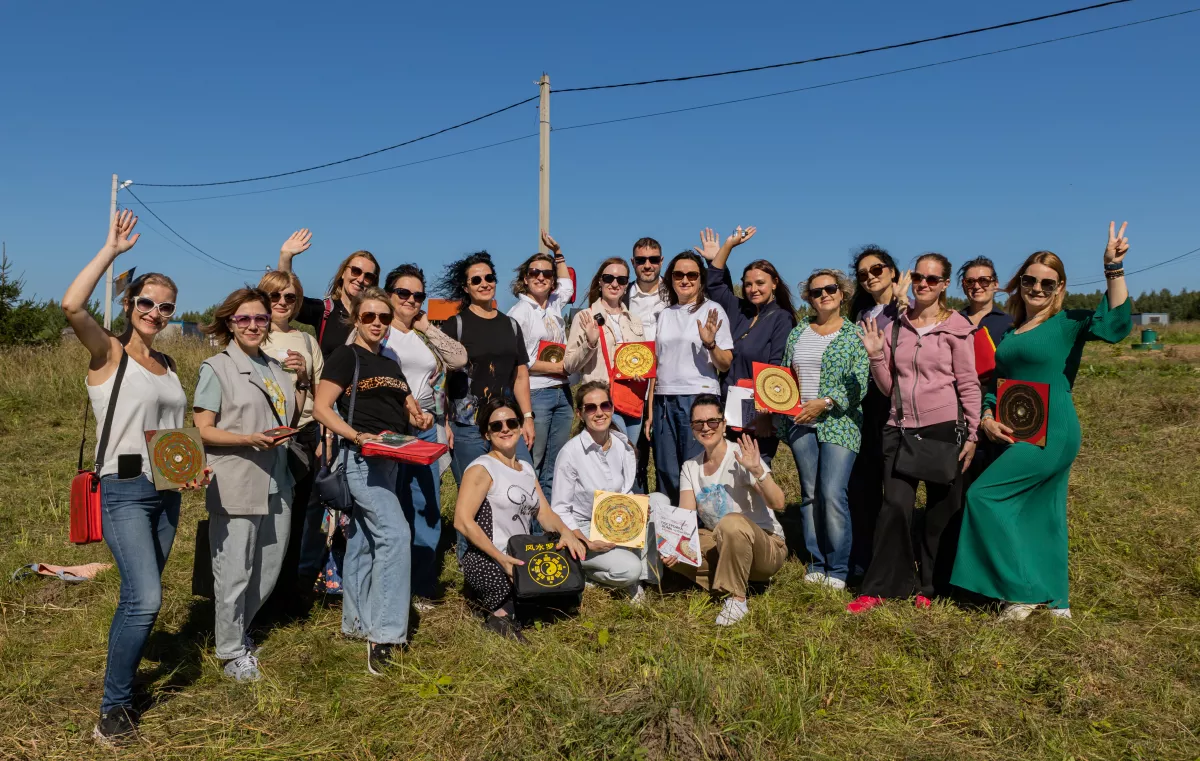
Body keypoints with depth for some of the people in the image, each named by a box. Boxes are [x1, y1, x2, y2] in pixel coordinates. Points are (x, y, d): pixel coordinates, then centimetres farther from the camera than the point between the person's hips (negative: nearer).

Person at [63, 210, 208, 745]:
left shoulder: (168, 366, 13)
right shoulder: (108, 354, -5)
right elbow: (71, 306, -25)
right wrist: (112, 249, -17)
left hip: (167, 491, 7)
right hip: (124, 490, -6)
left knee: (140, 596, 12)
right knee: (145, 599, -17)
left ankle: (123, 669, 29)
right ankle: (115, 705, 0)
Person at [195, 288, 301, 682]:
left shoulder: (274, 367, 13)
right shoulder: (217, 368, -5)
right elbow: (203, 431, -9)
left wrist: (301, 383, 3)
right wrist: (250, 439, -22)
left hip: (276, 484, 6)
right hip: (235, 488, -6)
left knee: (269, 569, 15)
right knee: (234, 573, 2)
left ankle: (237, 631, 36)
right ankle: (233, 652, 19)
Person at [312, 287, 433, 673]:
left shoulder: (391, 365, 19)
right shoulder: (346, 356, -3)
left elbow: (410, 412, 23)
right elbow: (321, 407, -12)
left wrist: (422, 420, 0)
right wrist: (357, 436, -23)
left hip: (389, 460, 8)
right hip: (360, 457, -8)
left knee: (363, 540, 13)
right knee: (395, 533, -18)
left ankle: (357, 623, 22)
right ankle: (385, 634, -16)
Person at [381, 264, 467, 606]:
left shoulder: (426, 335, 14)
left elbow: (459, 358, 2)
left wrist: (428, 328, 1)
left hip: (426, 430, 5)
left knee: (428, 510, 6)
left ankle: (421, 586, 17)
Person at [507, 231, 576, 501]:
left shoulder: (554, 304, 13)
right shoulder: (519, 312, -7)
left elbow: (567, 286, 37)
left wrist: (558, 252, 29)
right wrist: (557, 367, -8)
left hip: (562, 392, 7)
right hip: (535, 394, -7)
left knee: (556, 466, 10)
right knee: (531, 466, -4)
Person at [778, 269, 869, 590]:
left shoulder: (855, 334, 0)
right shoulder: (797, 334, 13)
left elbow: (858, 385, -8)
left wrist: (825, 402, -17)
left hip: (838, 423, -4)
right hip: (800, 424, 4)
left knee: (833, 494, -12)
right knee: (809, 494, 8)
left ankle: (838, 569, 1)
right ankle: (817, 564, 18)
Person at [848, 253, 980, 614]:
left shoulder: (956, 327, 0)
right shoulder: (897, 327, 9)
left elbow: (969, 385, -1)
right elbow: (888, 388, 10)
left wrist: (971, 435, -5)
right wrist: (875, 354, -4)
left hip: (944, 428, -2)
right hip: (901, 428, 2)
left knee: (942, 510, 7)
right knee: (895, 505, -5)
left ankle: (931, 587, 22)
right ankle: (879, 587, 4)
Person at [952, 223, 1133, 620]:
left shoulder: (1068, 322, -6)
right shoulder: (1011, 332, 14)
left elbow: (1115, 324, -25)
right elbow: (997, 382, 17)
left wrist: (1114, 268, -29)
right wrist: (988, 417, 0)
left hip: (1050, 435, -8)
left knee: (984, 495, -10)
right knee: (1041, 515, 13)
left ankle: (1024, 591, 0)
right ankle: (1056, 601, 25)